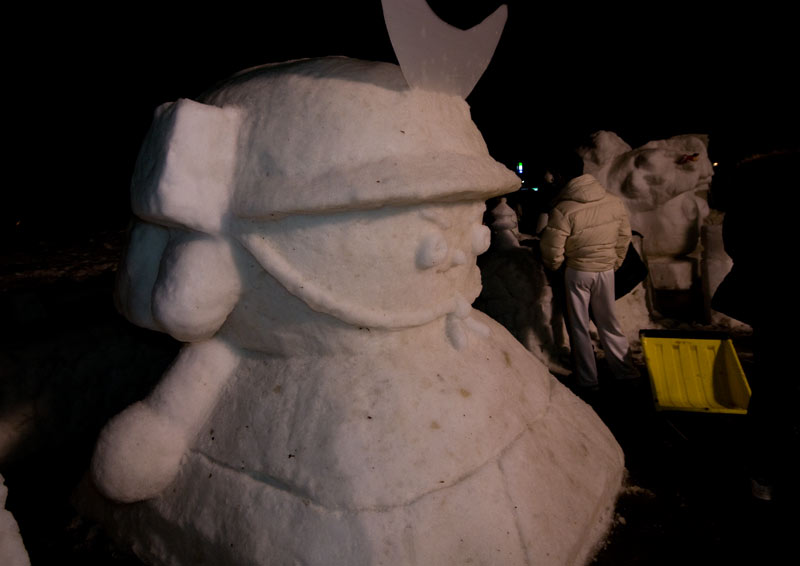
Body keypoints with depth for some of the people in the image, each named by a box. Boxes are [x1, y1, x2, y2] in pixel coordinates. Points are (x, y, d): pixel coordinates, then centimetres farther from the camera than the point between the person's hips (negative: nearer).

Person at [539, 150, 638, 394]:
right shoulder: (614, 202, -4)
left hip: (577, 272, -5)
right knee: (608, 321, 20)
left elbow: (553, 252, -16)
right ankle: (625, 371, 30)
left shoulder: (562, 211, -21)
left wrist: (553, 266, 6)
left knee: (579, 327, 9)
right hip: (606, 271, 5)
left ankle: (588, 381, 18)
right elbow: (624, 236, 7)